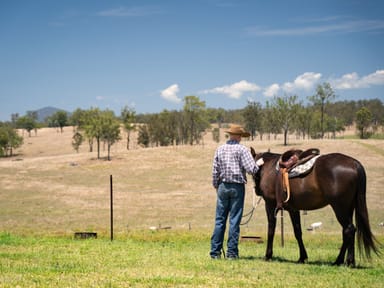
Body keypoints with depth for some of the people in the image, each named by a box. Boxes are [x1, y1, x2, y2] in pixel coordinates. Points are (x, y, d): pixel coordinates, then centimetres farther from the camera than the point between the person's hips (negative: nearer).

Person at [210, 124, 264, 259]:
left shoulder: (220, 149, 5)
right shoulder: (242, 149, -8)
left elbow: (215, 171, 7)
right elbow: (251, 169, -13)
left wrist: (216, 186, 19)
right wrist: (258, 164, 7)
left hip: (223, 186, 4)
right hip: (237, 187, -4)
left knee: (219, 220, 8)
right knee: (234, 220, 1)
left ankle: (215, 252, 8)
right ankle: (232, 252, 1)